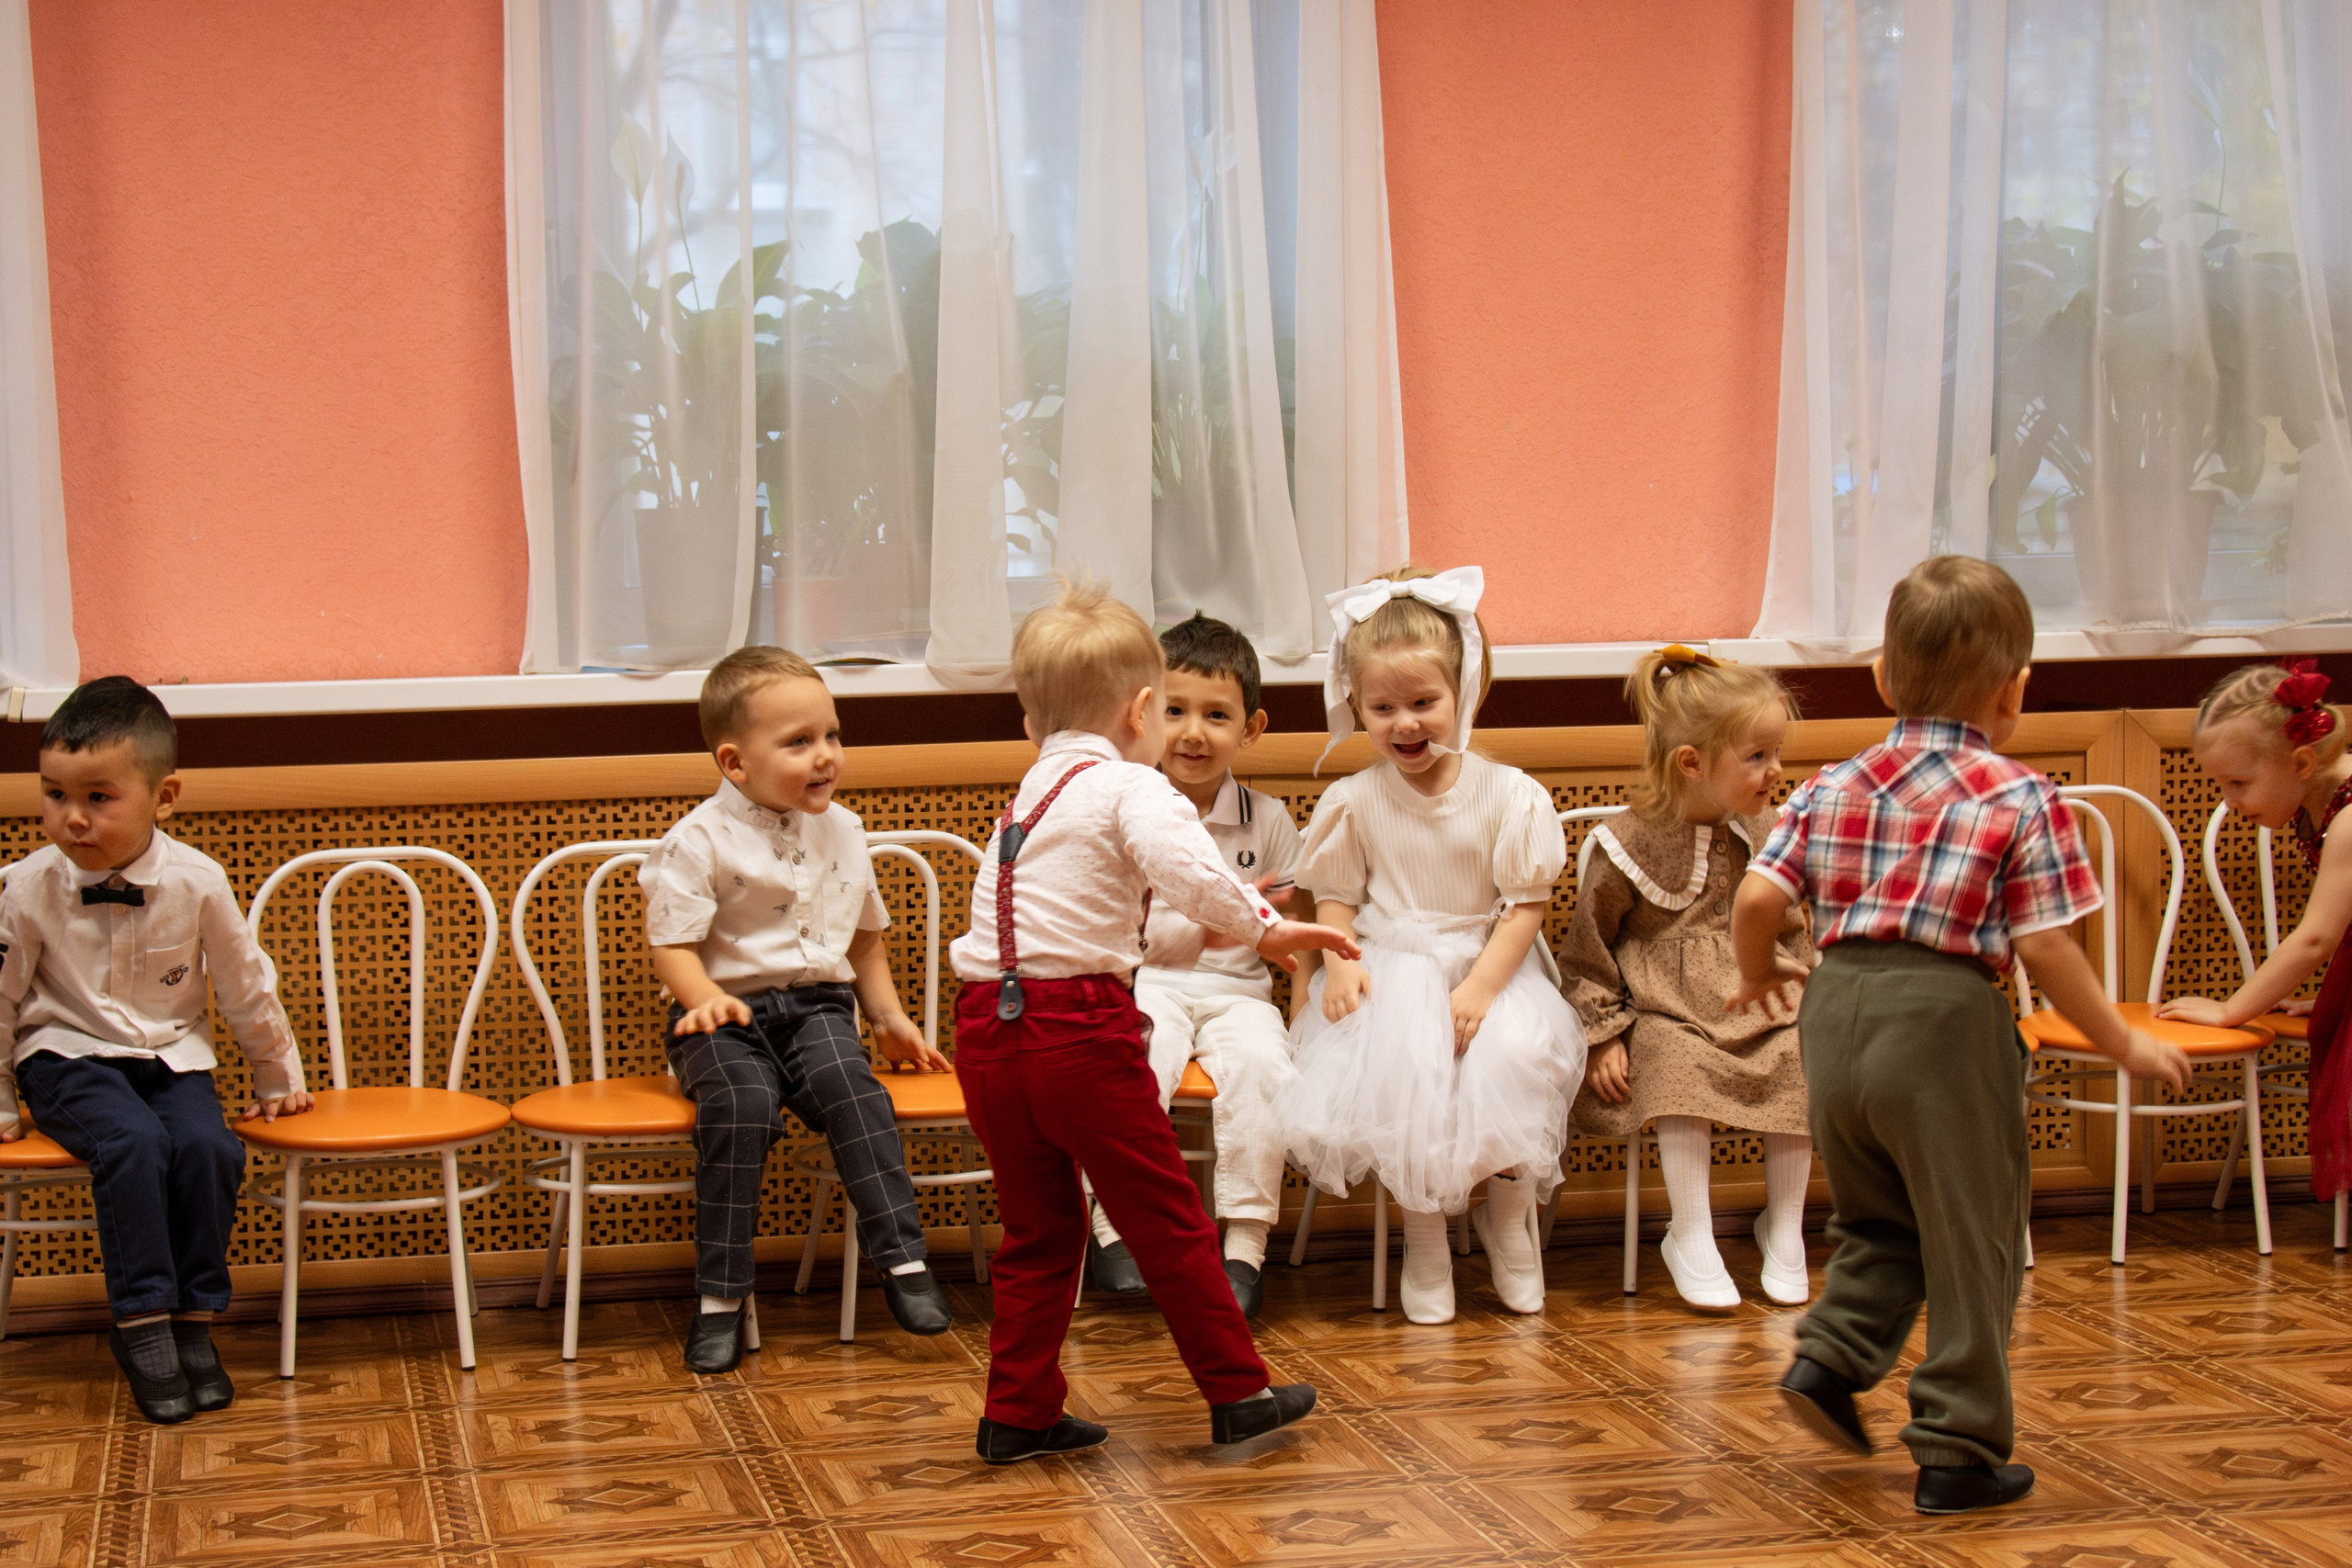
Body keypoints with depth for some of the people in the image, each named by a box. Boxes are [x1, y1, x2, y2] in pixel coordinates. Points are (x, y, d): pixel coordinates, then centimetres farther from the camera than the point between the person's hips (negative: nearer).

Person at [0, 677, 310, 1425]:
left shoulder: (196, 881, -10)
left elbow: (247, 989, 6)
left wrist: (277, 1082, 17)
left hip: (171, 1058, 2)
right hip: (69, 1056, -1)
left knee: (209, 1146, -27)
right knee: (132, 1142, -31)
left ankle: (193, 1320, -12)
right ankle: (141, 1322, -22)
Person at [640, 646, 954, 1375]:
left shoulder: (843, 830, 12)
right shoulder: (698, 842, -7)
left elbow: (865, 933, 25)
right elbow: (672, 944, -10)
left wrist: (889, 1017, 21)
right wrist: (708, 1000, -28)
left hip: (818, 1005, 4)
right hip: (729, 1015, -3)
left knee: (849, 1083, -29)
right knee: (743, 1100, -33)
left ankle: (902, 1260, -28)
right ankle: (720, 1296, -25)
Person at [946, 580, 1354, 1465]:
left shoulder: (1028, 797, 22)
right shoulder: (1128, 787, -4)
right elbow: (1188, 868, -25)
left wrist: (1204, 933, 27)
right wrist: (1260, 928, -11)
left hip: (988, 1031, 7)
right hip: (1076, 1027, -7)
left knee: (1038, 1229, 17)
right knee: (1165, 1219, 6)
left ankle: (1019, 1414, 18)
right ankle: (1237, 1393, 15)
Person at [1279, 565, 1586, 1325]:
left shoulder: (1509, 795, -4)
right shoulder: (1352, 802, 2)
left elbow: (1526, 905, -5)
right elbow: (1335, 896, 10)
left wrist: (1480, 986, -17)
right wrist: (1339, 963, -10)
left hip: (1490, 967, 0)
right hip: (1389, 972, 1)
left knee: (1516, 1054, -31)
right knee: (1399, 1067, -31)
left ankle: (1509, 1211, 0)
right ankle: (1424, 1236, -9)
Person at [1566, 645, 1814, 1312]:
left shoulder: (1763, 836, 7)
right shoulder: (1629, 845, -7)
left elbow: (1789, 930, 19)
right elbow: (1587, 946, 0)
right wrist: (1603, 1032, -7)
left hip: (1757, 1000, 4)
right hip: (1665, 1010, -4)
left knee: (1800, 1064, -23)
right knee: (1682, 1067, -34)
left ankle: (1783, 1229, -5)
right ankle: (1691, 1238, -21)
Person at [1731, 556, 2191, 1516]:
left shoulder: (1831, 790, 7)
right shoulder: (2021, 801, -5)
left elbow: (1759, 896, -1)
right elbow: (2045, 947, -8)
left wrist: (1757, 975, 20)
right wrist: (2123, 1044, 3)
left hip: (1838, 1010, 5)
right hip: (1945, 1019, -5)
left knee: (1876, 1221, 27)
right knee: (1970, 1245, 7)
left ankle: (1831, 1356, 9)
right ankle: (1958, 1453, 11)